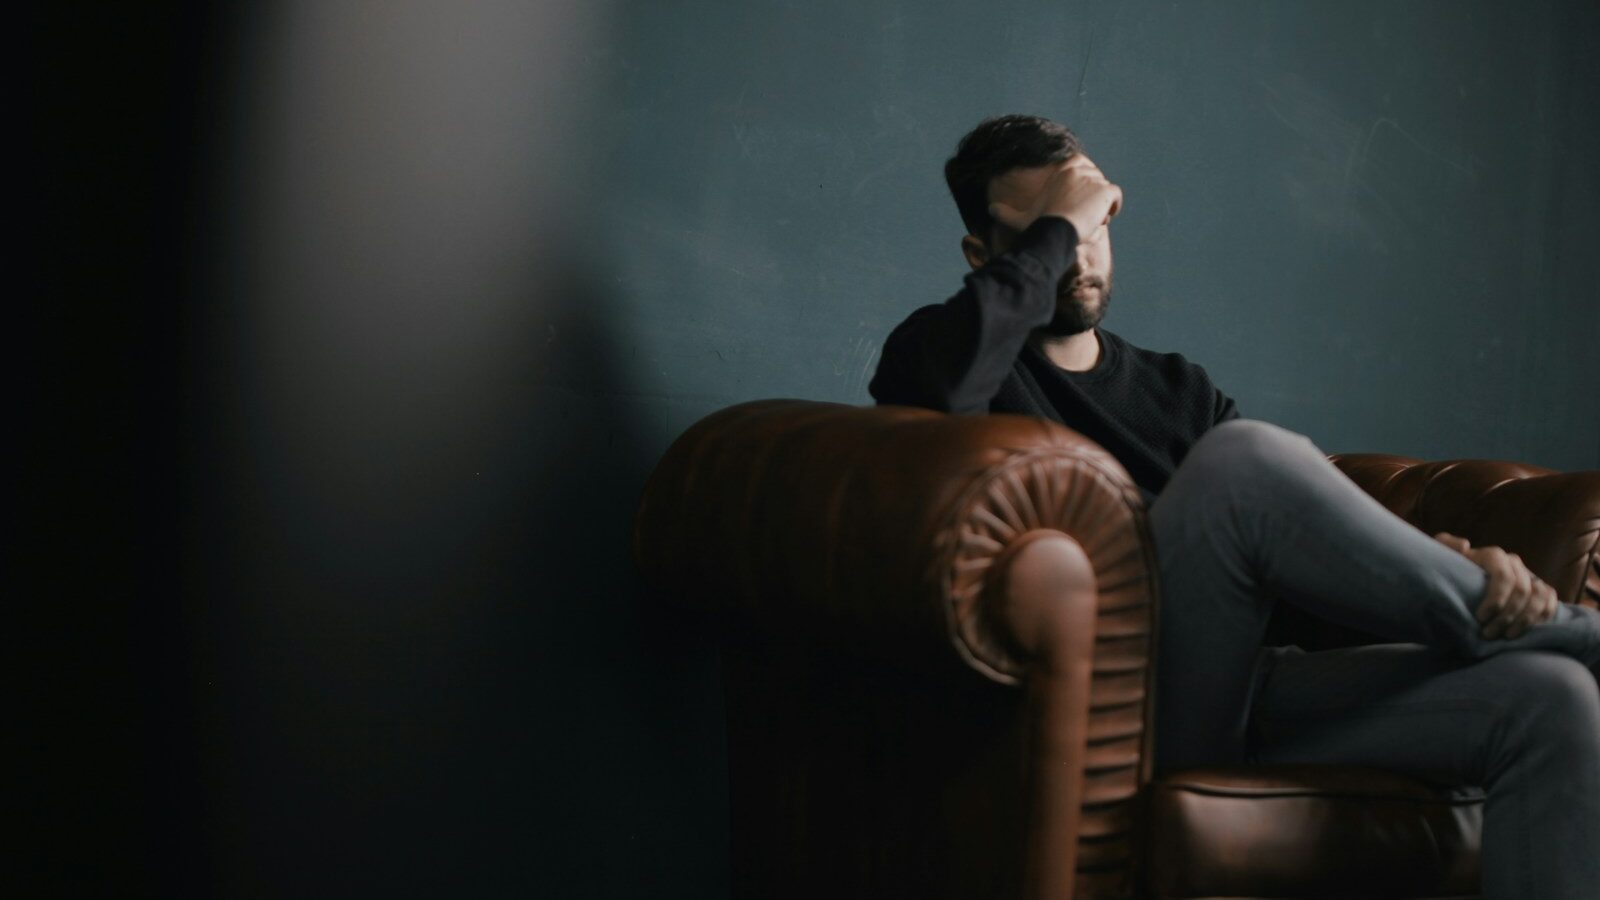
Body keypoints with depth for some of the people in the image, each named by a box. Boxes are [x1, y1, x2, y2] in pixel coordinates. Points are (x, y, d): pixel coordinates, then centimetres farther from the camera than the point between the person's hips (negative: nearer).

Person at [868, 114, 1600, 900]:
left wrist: (1458, 563, -8)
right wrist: (1055, 228, -6)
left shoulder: (1176, 389, 25)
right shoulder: (939, 350, 9)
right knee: (1243, 457, -30)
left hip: (1246, 696, 6)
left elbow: (1326, 529, 13)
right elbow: (943, 385, -19)